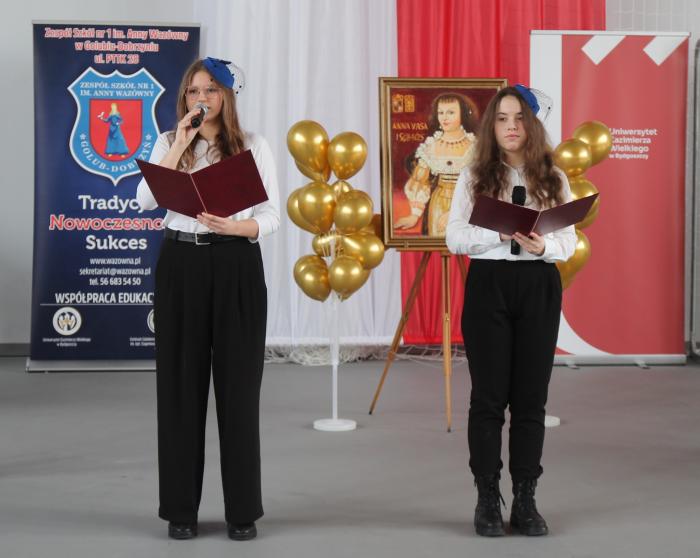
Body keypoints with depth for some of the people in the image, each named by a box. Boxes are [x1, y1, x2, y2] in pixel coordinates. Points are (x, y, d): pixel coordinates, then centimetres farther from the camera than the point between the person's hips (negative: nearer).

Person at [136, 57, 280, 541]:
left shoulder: (254, 146, 6)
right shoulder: (167, 144, 9)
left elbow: (272, 217, 1)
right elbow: (146, 201, -8)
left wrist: (233, 226, -18)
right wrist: (180, 143, -10)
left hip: (237, 267, -1)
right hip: (181, 265, 1)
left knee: (237, 385, 1)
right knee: (181, 383, 3)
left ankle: (243, 508, 11)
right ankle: (182, 507, 13)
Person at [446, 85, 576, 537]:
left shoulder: (553, 178, 6)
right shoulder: (474, 176, 3)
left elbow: (570, 241, 3)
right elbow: (455, 237, -4)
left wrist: (543, 246, -18)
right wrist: (500, 233, -19)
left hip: (539, 288, 1)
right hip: (488, 285, -1)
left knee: (531, 397, 5)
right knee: (489, 395, 3)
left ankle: (526, 500, 15)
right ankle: (488, 500, 14)